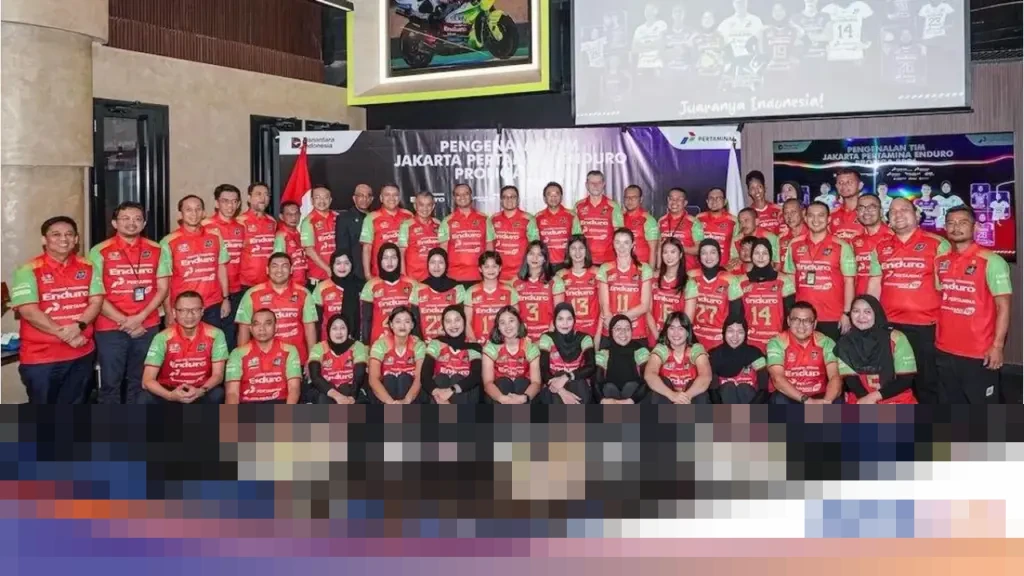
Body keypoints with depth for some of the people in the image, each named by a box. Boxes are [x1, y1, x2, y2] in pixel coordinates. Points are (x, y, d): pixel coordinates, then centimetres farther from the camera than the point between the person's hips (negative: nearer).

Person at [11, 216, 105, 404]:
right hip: (40, 357, -3)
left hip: (82, 354, 4)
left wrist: (79, 326, -19)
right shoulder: (29, 270, -7)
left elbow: (96, 301, 0)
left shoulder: (88, 267, 6)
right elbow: (28, 311, -15)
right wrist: (63, 334, -20)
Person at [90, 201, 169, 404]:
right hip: (110, 328, -2)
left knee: (140, 381, 11)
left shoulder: (156, 250, 6)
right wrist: (123, 321, -11)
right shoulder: (100, 251, -2)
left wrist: (140, 317, -9)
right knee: (111, 382, 3)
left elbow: (162, 289, 4)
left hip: (147, 327, 2)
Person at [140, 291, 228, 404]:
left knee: (217, 395, -33)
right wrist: (170, 395, -37)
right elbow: (147, 380, -18)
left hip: (201, 393, 0)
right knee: (145, 399, -30)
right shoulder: (163, 338, -14)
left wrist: (201, 391, -33)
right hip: (170, 392, 0)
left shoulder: (215, 335, -12)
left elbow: (218, 375, -12)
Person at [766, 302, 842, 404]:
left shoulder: (825, 342, -3)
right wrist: (807, 400, -34)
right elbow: (777, 378, -22)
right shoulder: (777, 343, -10)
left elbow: (835, 377, -15)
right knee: (780, 400, -34)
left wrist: (826, 402, -36)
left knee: (837, 402, -28)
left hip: (817, 398, 2)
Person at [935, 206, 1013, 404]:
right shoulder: (940, 261, 7)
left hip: (979, 353, -5)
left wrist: (997, 346, -16)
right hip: (944, 351, 5)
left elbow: (1003, 306, -11)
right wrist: (935, 335, 8)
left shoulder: (991, 261, -9)